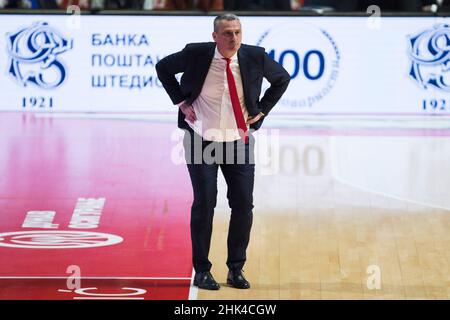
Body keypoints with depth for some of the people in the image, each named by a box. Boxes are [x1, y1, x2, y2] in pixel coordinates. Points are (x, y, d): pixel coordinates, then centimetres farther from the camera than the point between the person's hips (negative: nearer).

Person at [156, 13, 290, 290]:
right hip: (201, 141, -2)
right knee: (204, 205, -2)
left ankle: (236, 269, 15)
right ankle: (202, 270, 9)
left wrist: (261, 112, 2)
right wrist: (181, 101, -3)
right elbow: (163, 68, 7)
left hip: (239, 142, 2)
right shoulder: (196, 54, -11)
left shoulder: (255, 57, -7)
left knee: (243, 205, 1)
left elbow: (282, 79, 12)